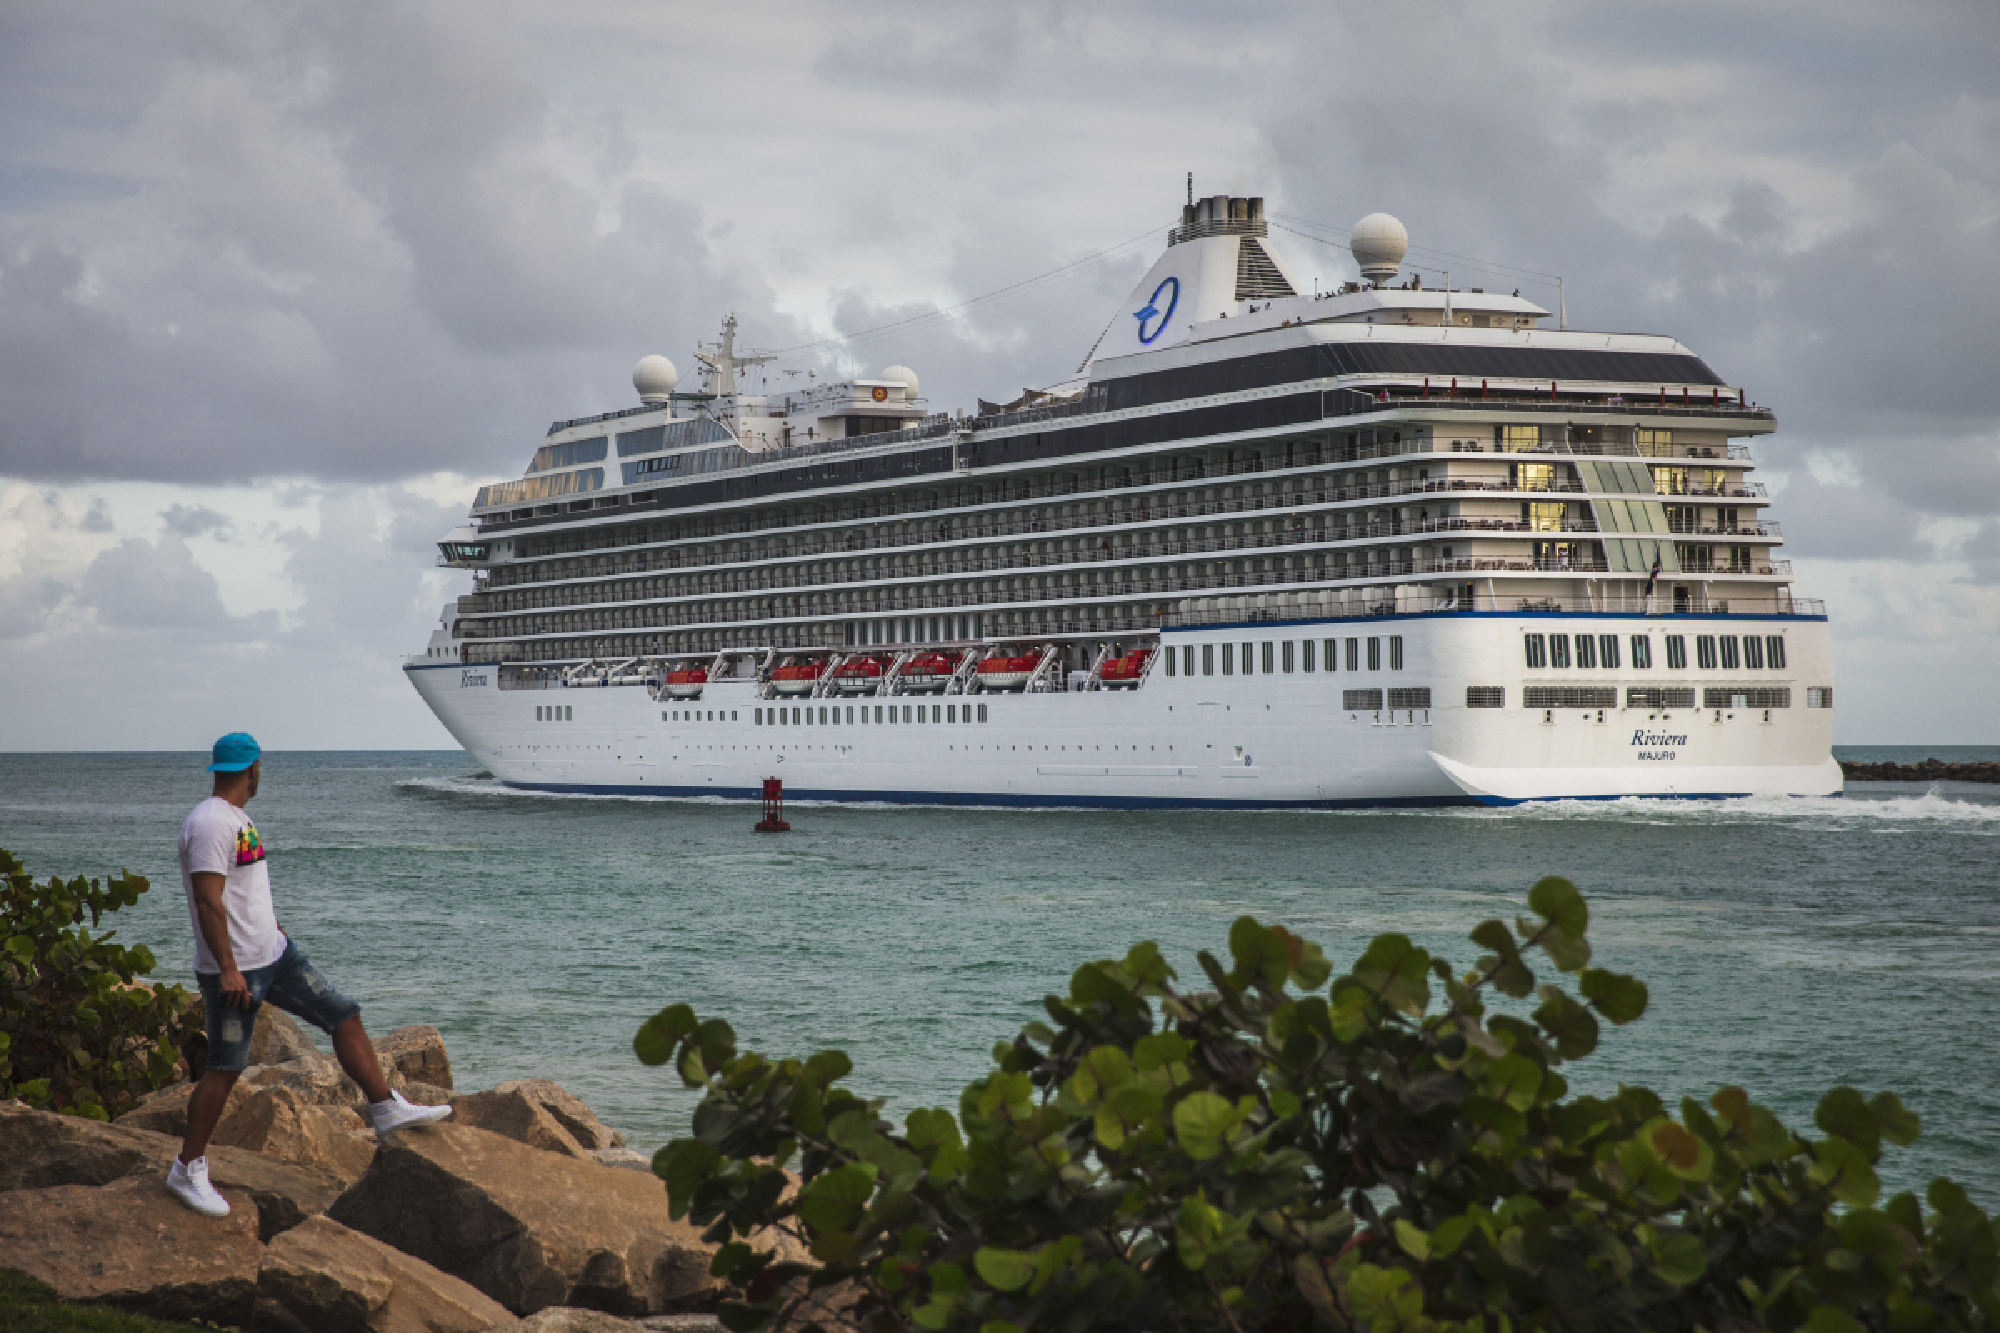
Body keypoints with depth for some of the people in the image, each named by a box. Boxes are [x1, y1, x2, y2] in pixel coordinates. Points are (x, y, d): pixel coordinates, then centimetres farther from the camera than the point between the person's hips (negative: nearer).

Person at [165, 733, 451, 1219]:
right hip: (235, 969, -10)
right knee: (225, 1068, -3)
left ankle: (387, 1110, 12)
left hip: (274, 955, 10)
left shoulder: (238, 819, 13)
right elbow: (208, 901, -25)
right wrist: (228, 969, -28)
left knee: (344, 1016, 8)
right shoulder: (210, 824, -19)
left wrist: (275, 932, 28)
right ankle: (187, 1170, 7)